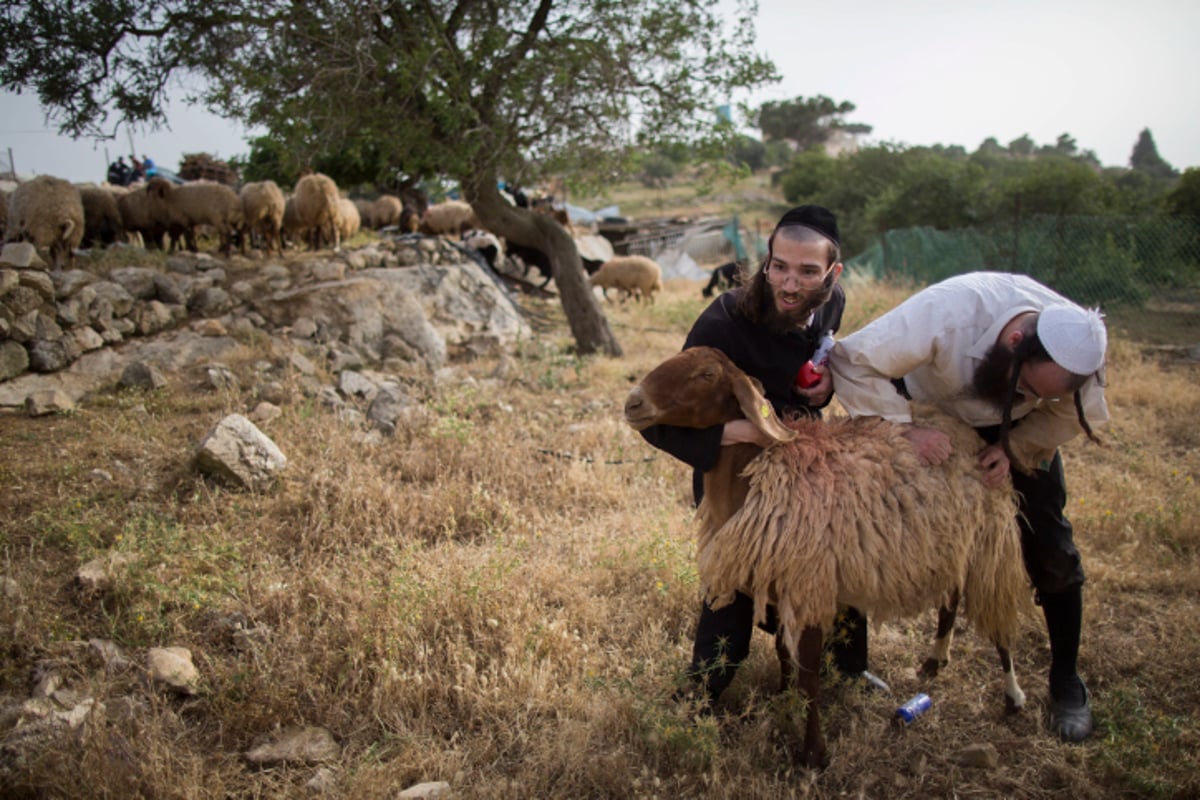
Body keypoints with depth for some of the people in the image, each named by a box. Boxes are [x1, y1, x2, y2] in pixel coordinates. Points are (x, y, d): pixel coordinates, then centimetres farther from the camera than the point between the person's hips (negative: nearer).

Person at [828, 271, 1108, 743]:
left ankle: (1065, 682, 15)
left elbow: (1071, 415, -11)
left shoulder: (1079, 348, -32)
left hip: (1017, 430, 2)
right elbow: (852, 362, -37)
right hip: (929, 411, -2)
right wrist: (905, 430, -42)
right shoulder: (946, 315, -44)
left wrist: (1014, 447, -26)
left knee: (1048, 545, -2)